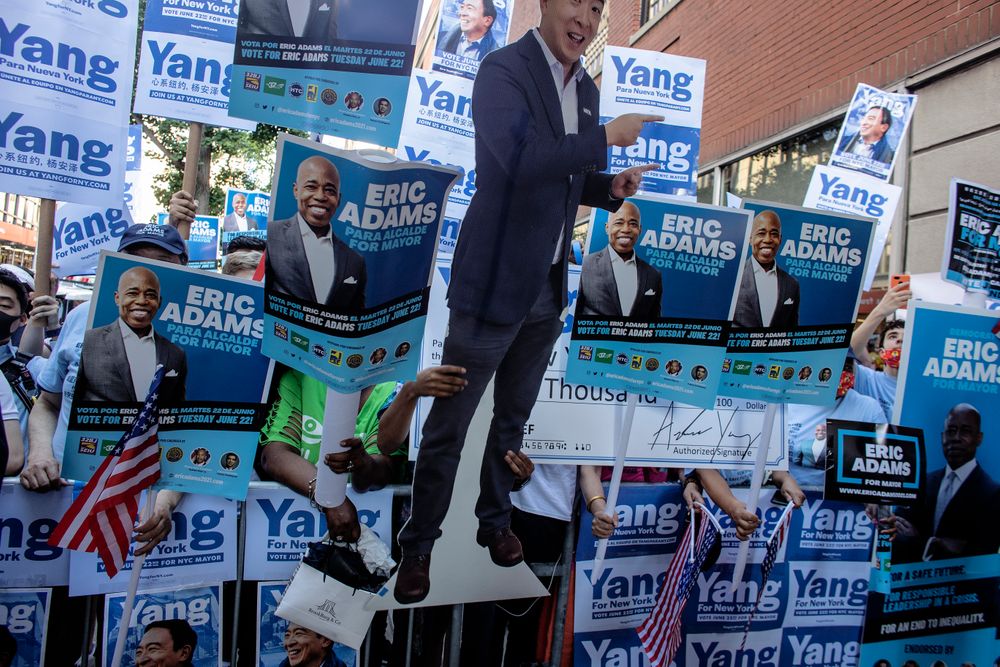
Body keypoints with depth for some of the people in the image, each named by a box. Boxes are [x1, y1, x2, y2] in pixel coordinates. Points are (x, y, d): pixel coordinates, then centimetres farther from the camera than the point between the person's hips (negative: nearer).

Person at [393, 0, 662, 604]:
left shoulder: (586, 88, 11)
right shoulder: (503, 69, -11)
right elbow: (521, 156, -29)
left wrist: (613, 187, 0)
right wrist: (607, 137, -20)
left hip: (548, 286, 7)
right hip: (495, 280, -7)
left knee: (514, 418, 20)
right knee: (449, 425, 4)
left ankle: (495, 519, 39)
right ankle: (419, 545, 22)